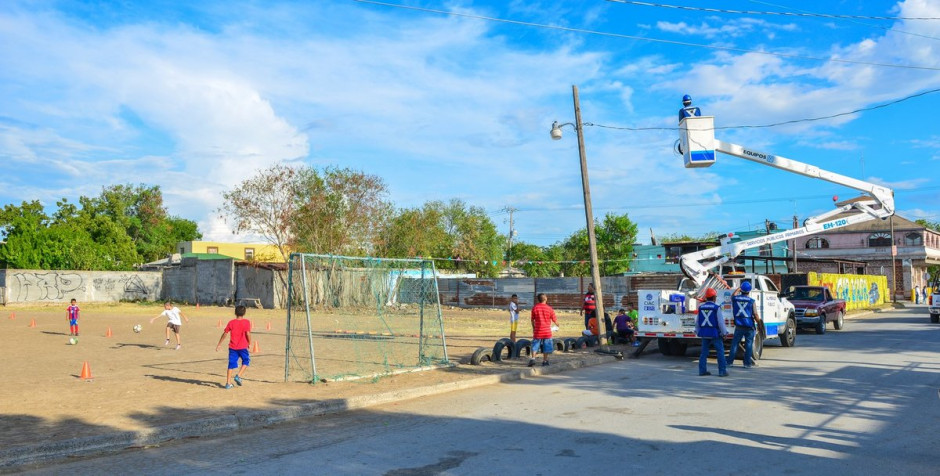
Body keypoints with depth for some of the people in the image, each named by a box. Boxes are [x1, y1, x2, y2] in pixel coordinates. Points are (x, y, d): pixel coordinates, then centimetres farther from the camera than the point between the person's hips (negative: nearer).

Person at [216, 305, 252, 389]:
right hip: (242, 347, -3)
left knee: (231, 364, 7)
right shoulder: (246, 322, -5)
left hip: (232, 347, 3)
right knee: (246, 361, 16)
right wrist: (250, 343, 0)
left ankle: (228, 383, 5)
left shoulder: (231, 322, 3)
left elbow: (225, 333, 4)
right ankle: (238, 376, 0)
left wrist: (219, 344, 12)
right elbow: (248, 333, -14)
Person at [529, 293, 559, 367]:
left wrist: (533, 328, 20)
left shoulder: (534, 308, -4)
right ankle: (545, 361, 13)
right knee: (546, 347, 9)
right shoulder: (549, 308, -6)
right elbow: (555, 320, 3)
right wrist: (557, 325, 25)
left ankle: (533, 359, -4)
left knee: (535, 346, 9)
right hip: (547, 331, -1)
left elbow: (532, 320, 4)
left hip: (537, 331, 1)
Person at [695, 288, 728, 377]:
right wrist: (724, 333, -3)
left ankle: (702, 370, 11)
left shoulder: (701, 307, 4)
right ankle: (722, 371, 2)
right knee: (720, 352, 3)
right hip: (715, 333, -5)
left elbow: (697, 321, 10)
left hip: (704, 333, 5)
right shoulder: (716, 308, -12)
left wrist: (698, 331, 22)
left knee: (704, 352, 11)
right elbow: (720, 322, -13)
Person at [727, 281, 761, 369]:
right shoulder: (751, 301, -10)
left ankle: (730, 361, 14)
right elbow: (755, 314, -7)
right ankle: (747, 363, 8)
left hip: (739, 327, 2)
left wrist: (739, 288, 29)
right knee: (749, 345, 7)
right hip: (749, 327, -2)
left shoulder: (735, 298, -2)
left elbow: (733, 295, 25)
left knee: (735, 343, 11)